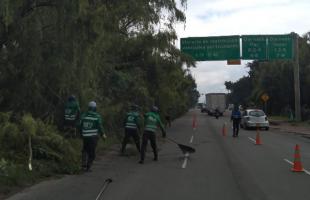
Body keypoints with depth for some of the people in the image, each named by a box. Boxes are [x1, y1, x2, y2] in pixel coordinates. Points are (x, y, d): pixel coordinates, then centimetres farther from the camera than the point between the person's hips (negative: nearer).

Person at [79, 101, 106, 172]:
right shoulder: (97, 116, -7)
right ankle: (88, 167, 7)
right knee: (92, 152, 8)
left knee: (85, 150, 19)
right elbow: (100, 126, -8)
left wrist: (81, 134, 19)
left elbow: (80, 125, 5)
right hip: (94, 136, -3)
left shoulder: (83, 115, 1)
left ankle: (84, 165, 7)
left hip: (85, 136, 3)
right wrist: (103, 134, 7)